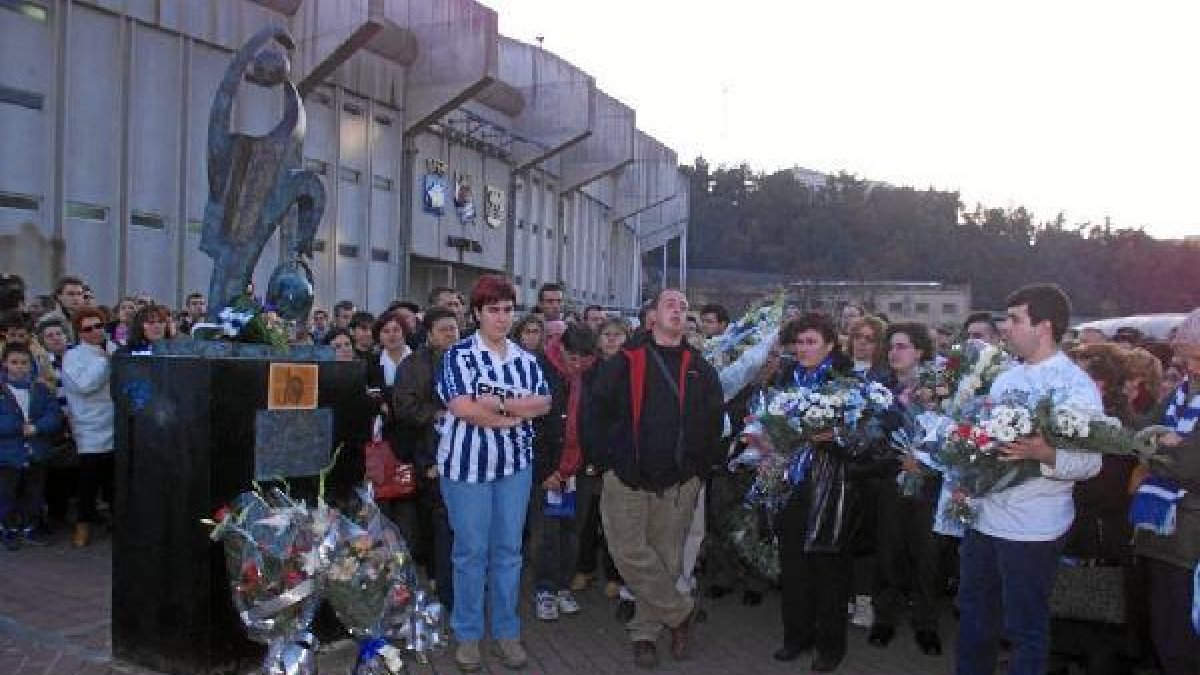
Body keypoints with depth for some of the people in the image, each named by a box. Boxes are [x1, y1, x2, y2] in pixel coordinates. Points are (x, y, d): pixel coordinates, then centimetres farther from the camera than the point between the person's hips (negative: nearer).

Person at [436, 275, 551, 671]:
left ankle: (507, 632, 22)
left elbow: (544, 402, -3)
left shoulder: (525, 359, 10)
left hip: (516, 464, 4)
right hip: (468, 464, -4)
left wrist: (498, 402, -16)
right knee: (471, 551, 5)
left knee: (509, 549, 10)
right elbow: (461, 407, -16)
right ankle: (467, 635, 18)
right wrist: (517, 414, -10)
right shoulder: (459, 355, -4)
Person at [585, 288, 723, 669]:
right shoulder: (626, 362, 1)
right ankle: (680, 613, 14)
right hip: (628, 480, -2)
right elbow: (597, 413, 1)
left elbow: (714, 423, 12)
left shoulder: (700, 369, 8)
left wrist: (701, 466, 6)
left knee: (666, 558, 7)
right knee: (629, 552, -6)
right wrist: (610, 460, -4)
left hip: (678, 484, 2)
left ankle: (645, 632, 24)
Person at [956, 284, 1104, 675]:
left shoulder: (1076, 385, -11)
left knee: (1025, 628, 7)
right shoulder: (1006, 378, 11)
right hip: (982, 518, 7)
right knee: (974, 615, 19)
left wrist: (1043, 453, -34)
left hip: (1032, 530, -7)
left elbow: (1091, 461, -17)